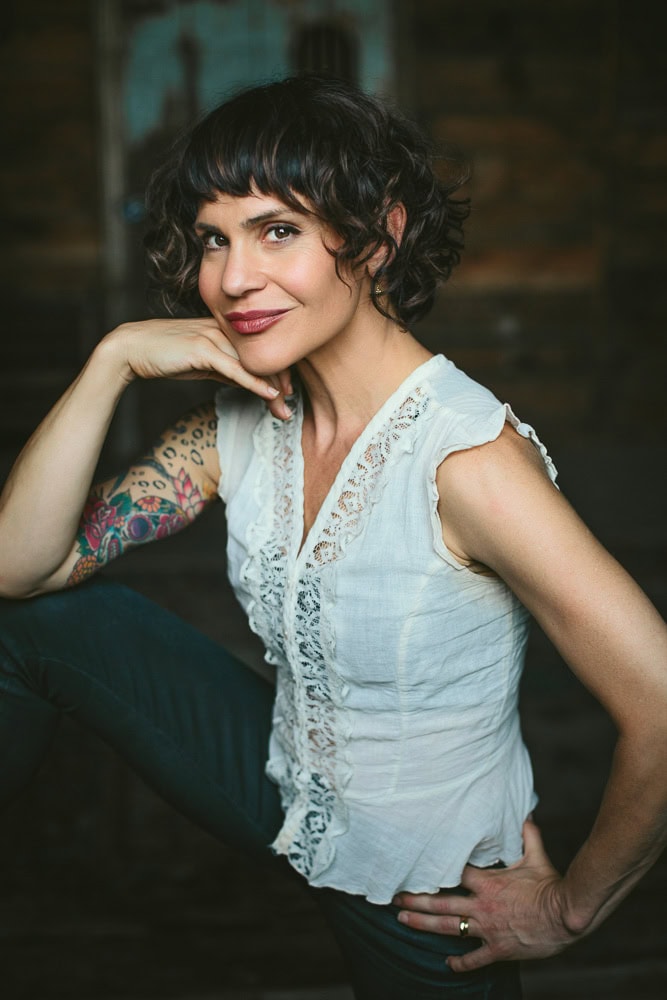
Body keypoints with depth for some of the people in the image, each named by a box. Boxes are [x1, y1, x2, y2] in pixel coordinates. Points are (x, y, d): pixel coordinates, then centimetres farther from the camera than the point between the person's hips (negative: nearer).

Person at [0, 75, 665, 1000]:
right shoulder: (243, 422, -9)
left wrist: (572, 907, -16)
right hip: (291, 789, 6)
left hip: (424, 889, -5)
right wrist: (113, 361, -22)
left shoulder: (467, 458, -31)